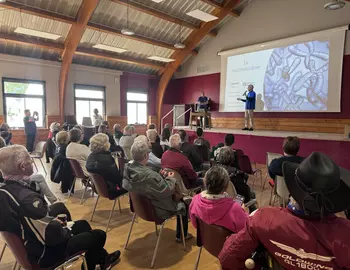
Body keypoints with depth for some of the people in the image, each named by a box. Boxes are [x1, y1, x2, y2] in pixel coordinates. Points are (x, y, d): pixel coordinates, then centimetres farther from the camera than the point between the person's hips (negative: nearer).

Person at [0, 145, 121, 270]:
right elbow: (53, 234, -32)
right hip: (44, 253, -9)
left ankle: (103, 258, 42)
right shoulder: (27, 198, -35)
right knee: (99, 235, 5)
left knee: (82, 224, 25)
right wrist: (61, 224, -13)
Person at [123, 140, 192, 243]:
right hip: (155, 210, -8)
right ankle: (181, 236, 34)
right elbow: (168, 190, -27)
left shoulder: (127, 169, -14)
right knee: (183, 205, 15)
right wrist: (170, 178, -6)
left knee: (176, 200, 25)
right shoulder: (149, 175, -39)